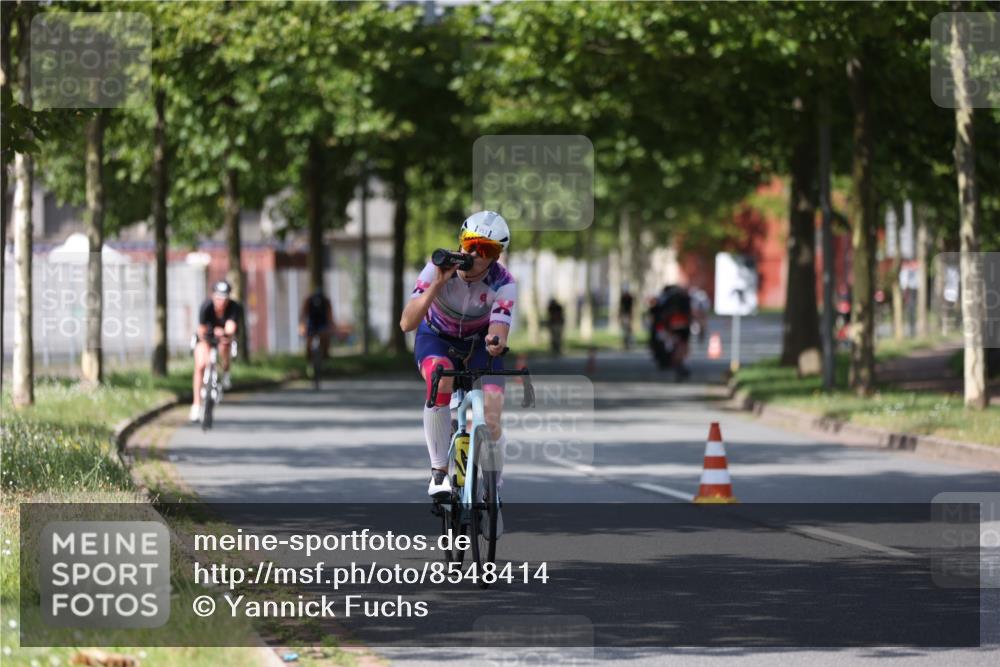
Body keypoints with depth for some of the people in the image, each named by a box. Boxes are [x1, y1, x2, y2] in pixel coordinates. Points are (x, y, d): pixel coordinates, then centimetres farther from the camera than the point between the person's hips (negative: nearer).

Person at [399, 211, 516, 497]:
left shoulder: (503, 284, -25)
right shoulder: (437, 269, -28)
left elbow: (499, 331, -35)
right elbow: (407, 323, -34)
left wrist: (496, 341, -60)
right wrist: (438, 284, -46)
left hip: (478, 344, 1)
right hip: (436, 338, -1)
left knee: (491, 425, -18)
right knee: (440, 380, -37)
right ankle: (439, 472, -27)